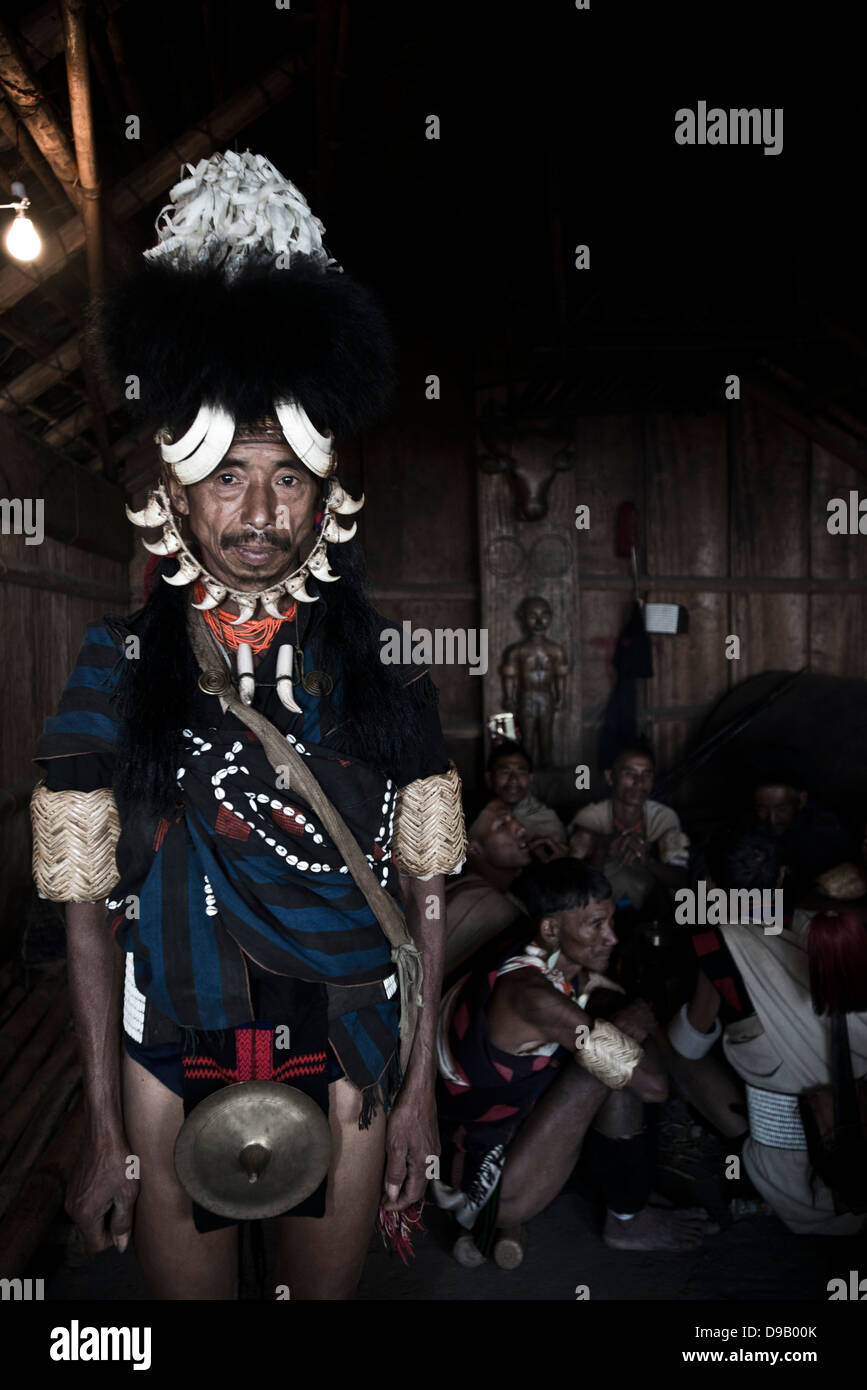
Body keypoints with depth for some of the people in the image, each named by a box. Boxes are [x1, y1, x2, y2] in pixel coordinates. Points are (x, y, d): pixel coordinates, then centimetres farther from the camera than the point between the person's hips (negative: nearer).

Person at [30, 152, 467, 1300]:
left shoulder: (381, 667, -6)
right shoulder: (119, 668, -9)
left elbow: (424, 895, -2)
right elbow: (88, 907, -6)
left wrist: (420, 1090, 0)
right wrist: (105, 1130, -3)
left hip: (349, 1070, 1)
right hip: (172, 1072, -1)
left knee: (326, 1290, 22)